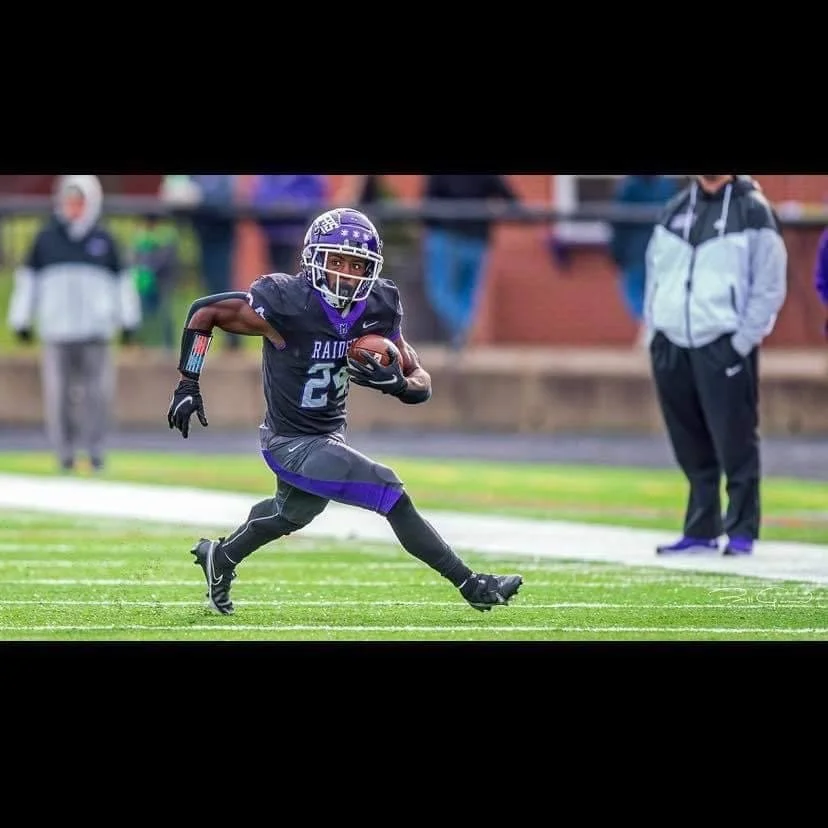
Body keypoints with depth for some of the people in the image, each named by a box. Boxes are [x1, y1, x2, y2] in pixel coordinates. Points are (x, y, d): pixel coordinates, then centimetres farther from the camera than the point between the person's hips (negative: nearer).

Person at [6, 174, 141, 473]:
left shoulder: (104, 241, 8)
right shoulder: (45, 239, 8)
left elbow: (122, 281, 14)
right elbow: (27, 279, 13)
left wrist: (128, 322, 13)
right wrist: (21, 320, 10)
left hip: (96, 329, 0)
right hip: (56, 329, 0)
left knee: (98, 392, -6)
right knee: (59, 392, -3)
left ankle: (94, 448, 6)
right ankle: (65, 450, 5)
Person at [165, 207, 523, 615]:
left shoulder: (377, 309, -10)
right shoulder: (286, 303, -26)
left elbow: (422, 384, -5)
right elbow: (204, 311, -15)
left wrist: (396, 383, -28)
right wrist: (188, 385, -15)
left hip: (328, 434, 8)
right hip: (293, 444, -8)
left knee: (293, 512, 33)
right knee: (391, 494, -17)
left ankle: (220, 557, 57)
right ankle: (471, 586, -8)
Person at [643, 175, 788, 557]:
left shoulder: (753, 210, -2)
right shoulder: (675, 210, 15)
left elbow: (769, 286, -5)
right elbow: (655, 272, 20)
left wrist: (743, 341, -11)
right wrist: (655, 330, 10)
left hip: (725, 347, -5)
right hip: (672, 345, 5)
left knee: (735, 444, -6)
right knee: (691, 448, 9)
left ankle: (742, 531, -1)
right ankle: (700, 531, 15)